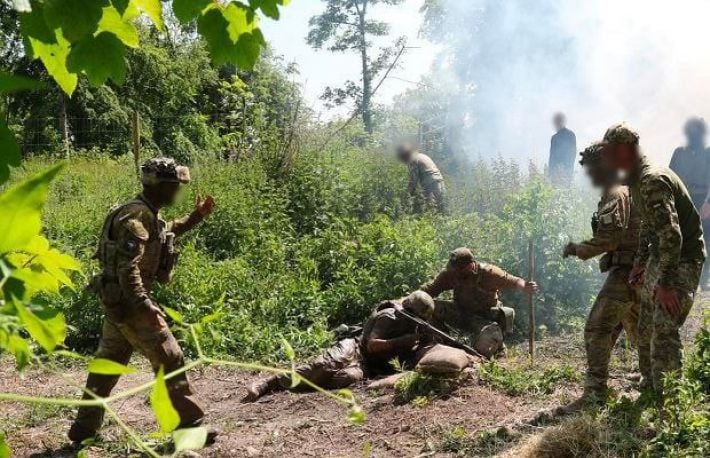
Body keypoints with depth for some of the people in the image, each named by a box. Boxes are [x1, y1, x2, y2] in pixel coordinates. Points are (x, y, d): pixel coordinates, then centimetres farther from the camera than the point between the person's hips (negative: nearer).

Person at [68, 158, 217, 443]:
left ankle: (85, 427, 26)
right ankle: (189, 424, 4)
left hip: (118, 301, 10)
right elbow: (127, 267, -27)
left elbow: (164, 234, 32)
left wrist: (196, 217, 23)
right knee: (169, 360, -4)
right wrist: (145, 306, -32)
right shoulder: (138, 216, -20)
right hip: (128, 301, -10)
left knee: (109, 363, 17)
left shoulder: (148, 213, 11)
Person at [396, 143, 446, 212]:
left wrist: (409, 194, 5)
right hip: (441, 185, 9)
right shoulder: (422, 156, 24)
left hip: (431, 188, -9)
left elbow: (413, 179, -6)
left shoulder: (413, 160, -4)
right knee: (440, 212, 14)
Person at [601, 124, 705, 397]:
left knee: (664, 328, -15)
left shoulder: (652, 180, -24)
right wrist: (640, 262, 18)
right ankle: (649, 384, 29)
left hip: (683, 260, -10)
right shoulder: (637, 180, 8)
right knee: (646, 328, 15)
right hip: (660, 259, 10)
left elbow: (672, 234, -30)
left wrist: (665, 283, -30)